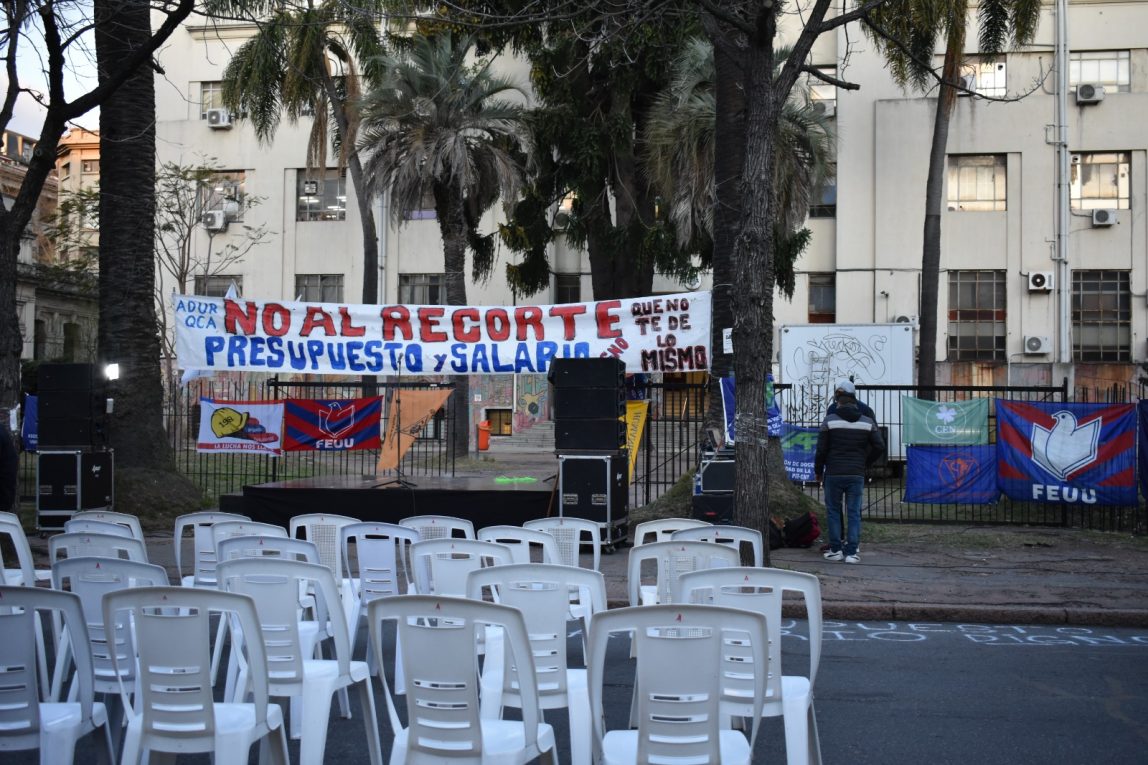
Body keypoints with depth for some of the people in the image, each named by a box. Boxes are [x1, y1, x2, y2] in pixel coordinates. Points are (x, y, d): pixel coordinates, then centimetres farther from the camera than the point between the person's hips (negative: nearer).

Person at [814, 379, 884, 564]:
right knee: (854, 513, 5)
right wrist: (865, 463, 15)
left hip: (834, 474, -2)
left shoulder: (829, 421, -5)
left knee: (833, 511, 10)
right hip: (857, 475, 2)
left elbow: (821, 449, -4)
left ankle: (835, 549, 10)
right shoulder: (867, 422, 3)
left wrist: (818, 471, 9)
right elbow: (879, 447, 2)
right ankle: (851, 552, 2)